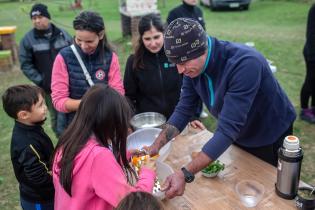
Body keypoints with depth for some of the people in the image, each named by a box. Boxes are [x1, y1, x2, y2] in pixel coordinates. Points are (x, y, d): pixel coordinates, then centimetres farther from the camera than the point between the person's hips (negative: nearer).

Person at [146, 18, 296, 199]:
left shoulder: (245, 64, -39)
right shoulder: (193, 65, -17)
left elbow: (228, 129, -43)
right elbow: (183, 110, -11)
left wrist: (186, 174, -47)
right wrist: (154, 147, -22)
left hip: (271, 138, -5)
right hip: (239, 137, 6)